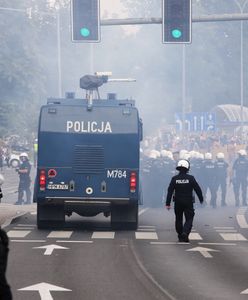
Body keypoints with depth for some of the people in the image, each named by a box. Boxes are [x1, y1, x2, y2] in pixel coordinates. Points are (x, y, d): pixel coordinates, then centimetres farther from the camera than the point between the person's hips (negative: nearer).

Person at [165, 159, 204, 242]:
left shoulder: (174, 179, -3)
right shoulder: (190, 178, -8)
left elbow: (170, 191, -5)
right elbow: (197, 189, -4)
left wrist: (168, 203, -2)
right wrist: (201, 199, 12)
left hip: (178, 203, 2)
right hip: (188, 203, -2)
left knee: (178, 219, 15)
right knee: (189, 219, 1)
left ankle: (180, 236, 20)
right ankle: (185, 233, -22)